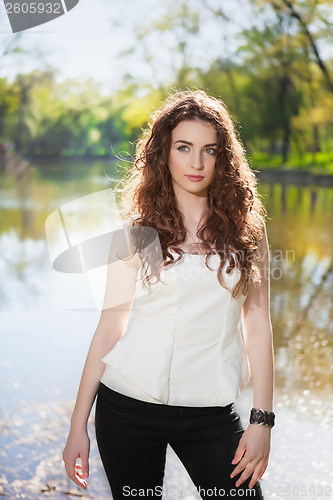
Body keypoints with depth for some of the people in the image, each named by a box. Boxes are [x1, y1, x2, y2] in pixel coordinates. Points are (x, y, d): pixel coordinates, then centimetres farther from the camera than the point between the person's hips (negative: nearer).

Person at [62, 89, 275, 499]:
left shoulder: (244, 229, 3)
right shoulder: (137, 233, -1)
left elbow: (257, 324, 3)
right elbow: (109, 327, 0)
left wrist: (262, 419, -3)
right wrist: (78, 426, 1)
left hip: (212, 414, 1)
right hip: (128, 406, 0)